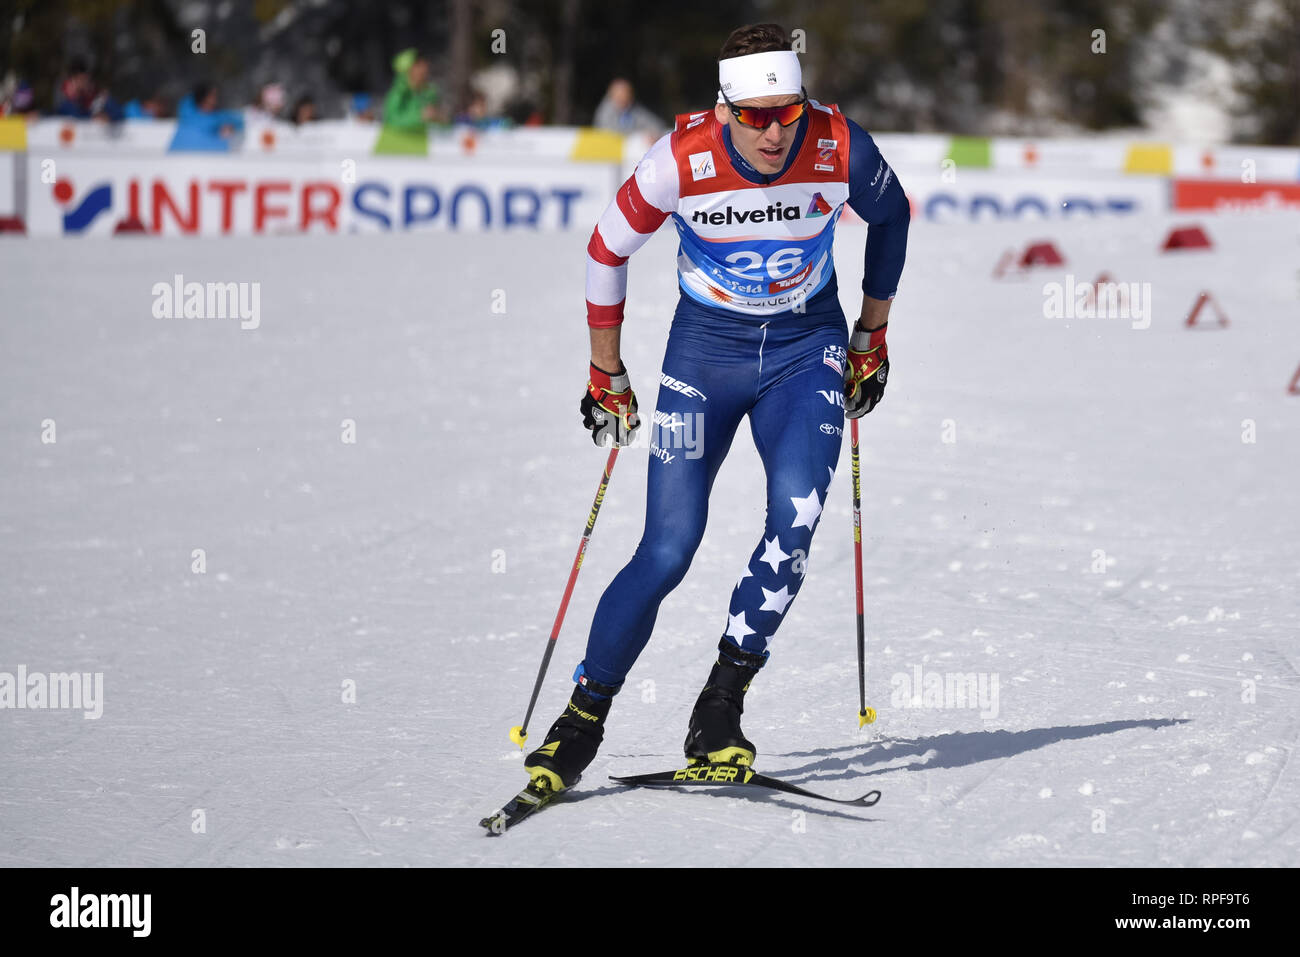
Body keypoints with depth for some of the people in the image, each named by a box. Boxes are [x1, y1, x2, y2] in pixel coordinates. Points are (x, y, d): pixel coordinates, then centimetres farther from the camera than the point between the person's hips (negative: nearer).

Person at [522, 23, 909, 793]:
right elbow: (608, 251, -5)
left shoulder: (841, 150, -19)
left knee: (796, 519, -21)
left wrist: (872, 338, 11)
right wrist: (607, 377, 3)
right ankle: (583, 721, 4)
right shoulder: (682, 160, -22)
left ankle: (721, 711, -10)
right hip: (705, 349, -1)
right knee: (669, 550, -10)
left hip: (808, 349, 1)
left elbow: (892, 217, 5)